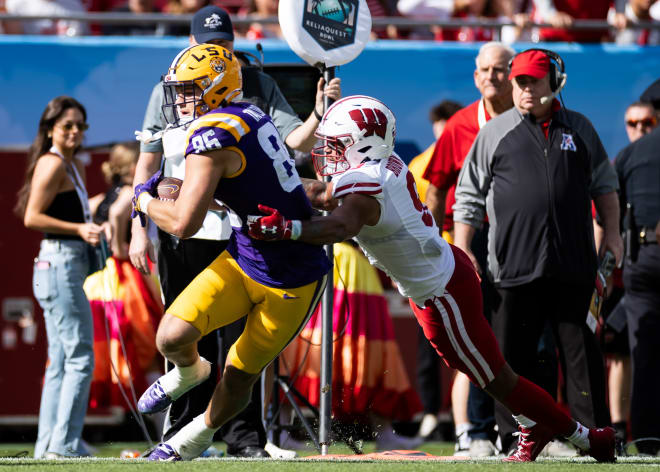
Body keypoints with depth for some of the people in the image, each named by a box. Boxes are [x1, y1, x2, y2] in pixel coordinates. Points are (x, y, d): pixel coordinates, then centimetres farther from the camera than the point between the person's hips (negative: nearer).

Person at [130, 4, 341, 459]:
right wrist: (139, 229, 3)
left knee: (242, 335, -1)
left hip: (242, 230, 0)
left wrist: (320, 114, -24)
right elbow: (147, 163, 8)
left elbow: (296, 142, -4)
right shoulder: (168, 91, 7)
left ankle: (244, 435, 3)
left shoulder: (259, 86, 5)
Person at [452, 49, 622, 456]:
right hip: (515, 265, -1)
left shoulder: (579, 129, 12)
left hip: (574, 265, 1)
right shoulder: (495, 133, 7)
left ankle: (594, 429, 8)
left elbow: (603, 183, 21)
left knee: (581, 349, 3)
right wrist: (462, 250, 2)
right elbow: (469, 196, 9)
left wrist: (612, 231, 11)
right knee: (514, 350, 1)